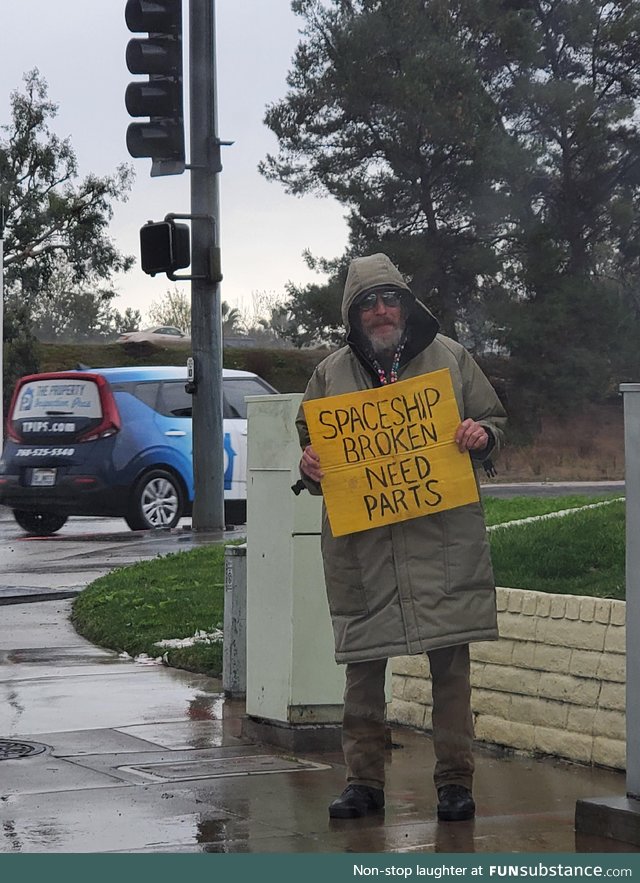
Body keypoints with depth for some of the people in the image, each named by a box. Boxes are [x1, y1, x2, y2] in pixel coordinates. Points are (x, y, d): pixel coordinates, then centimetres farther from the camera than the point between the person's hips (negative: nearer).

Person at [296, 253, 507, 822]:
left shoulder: (448, 357, 9)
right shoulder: (332, 374, 11)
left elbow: (494, 420, 15)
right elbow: (309, 442, 19)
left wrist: (482, 436, -8)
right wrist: (310, 466, -4)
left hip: (443, 537, -1)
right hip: (361, 544, 2)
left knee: (451, 662, -1)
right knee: (362, 666, 5)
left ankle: (455, 781, 8)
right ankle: (364, 781, 16)